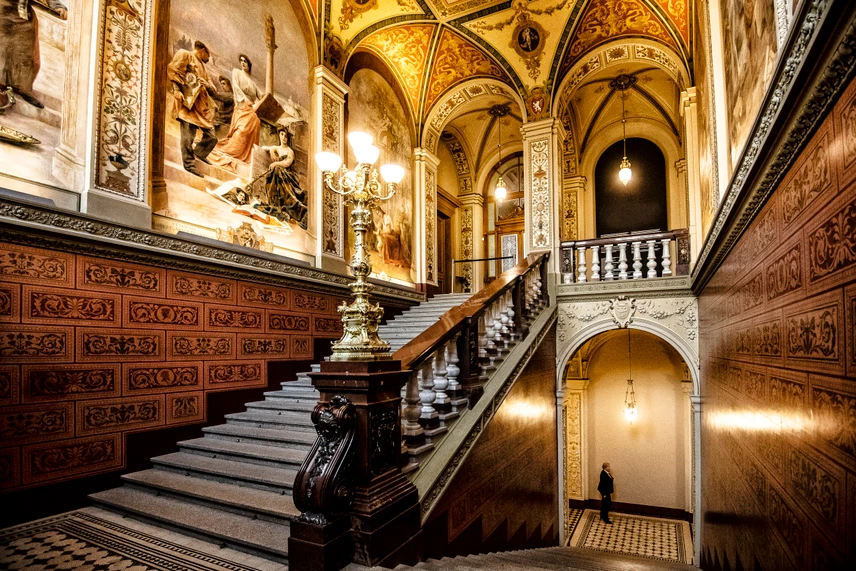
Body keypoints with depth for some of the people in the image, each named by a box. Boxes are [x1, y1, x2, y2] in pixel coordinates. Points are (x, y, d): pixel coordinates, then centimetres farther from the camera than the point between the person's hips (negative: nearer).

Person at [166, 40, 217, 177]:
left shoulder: (201, 66, 31)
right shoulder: (185, 55, 10)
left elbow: (212, 89, 24)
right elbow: (172, 70, -4)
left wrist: (206, 84, 1)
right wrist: (177, 90, -16)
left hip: (202, 105, 8)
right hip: (188, 102, -8)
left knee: (211, 136, 1)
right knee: (188, 134, -12)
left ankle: (199, 154, 23)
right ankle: (189, 165, -9)